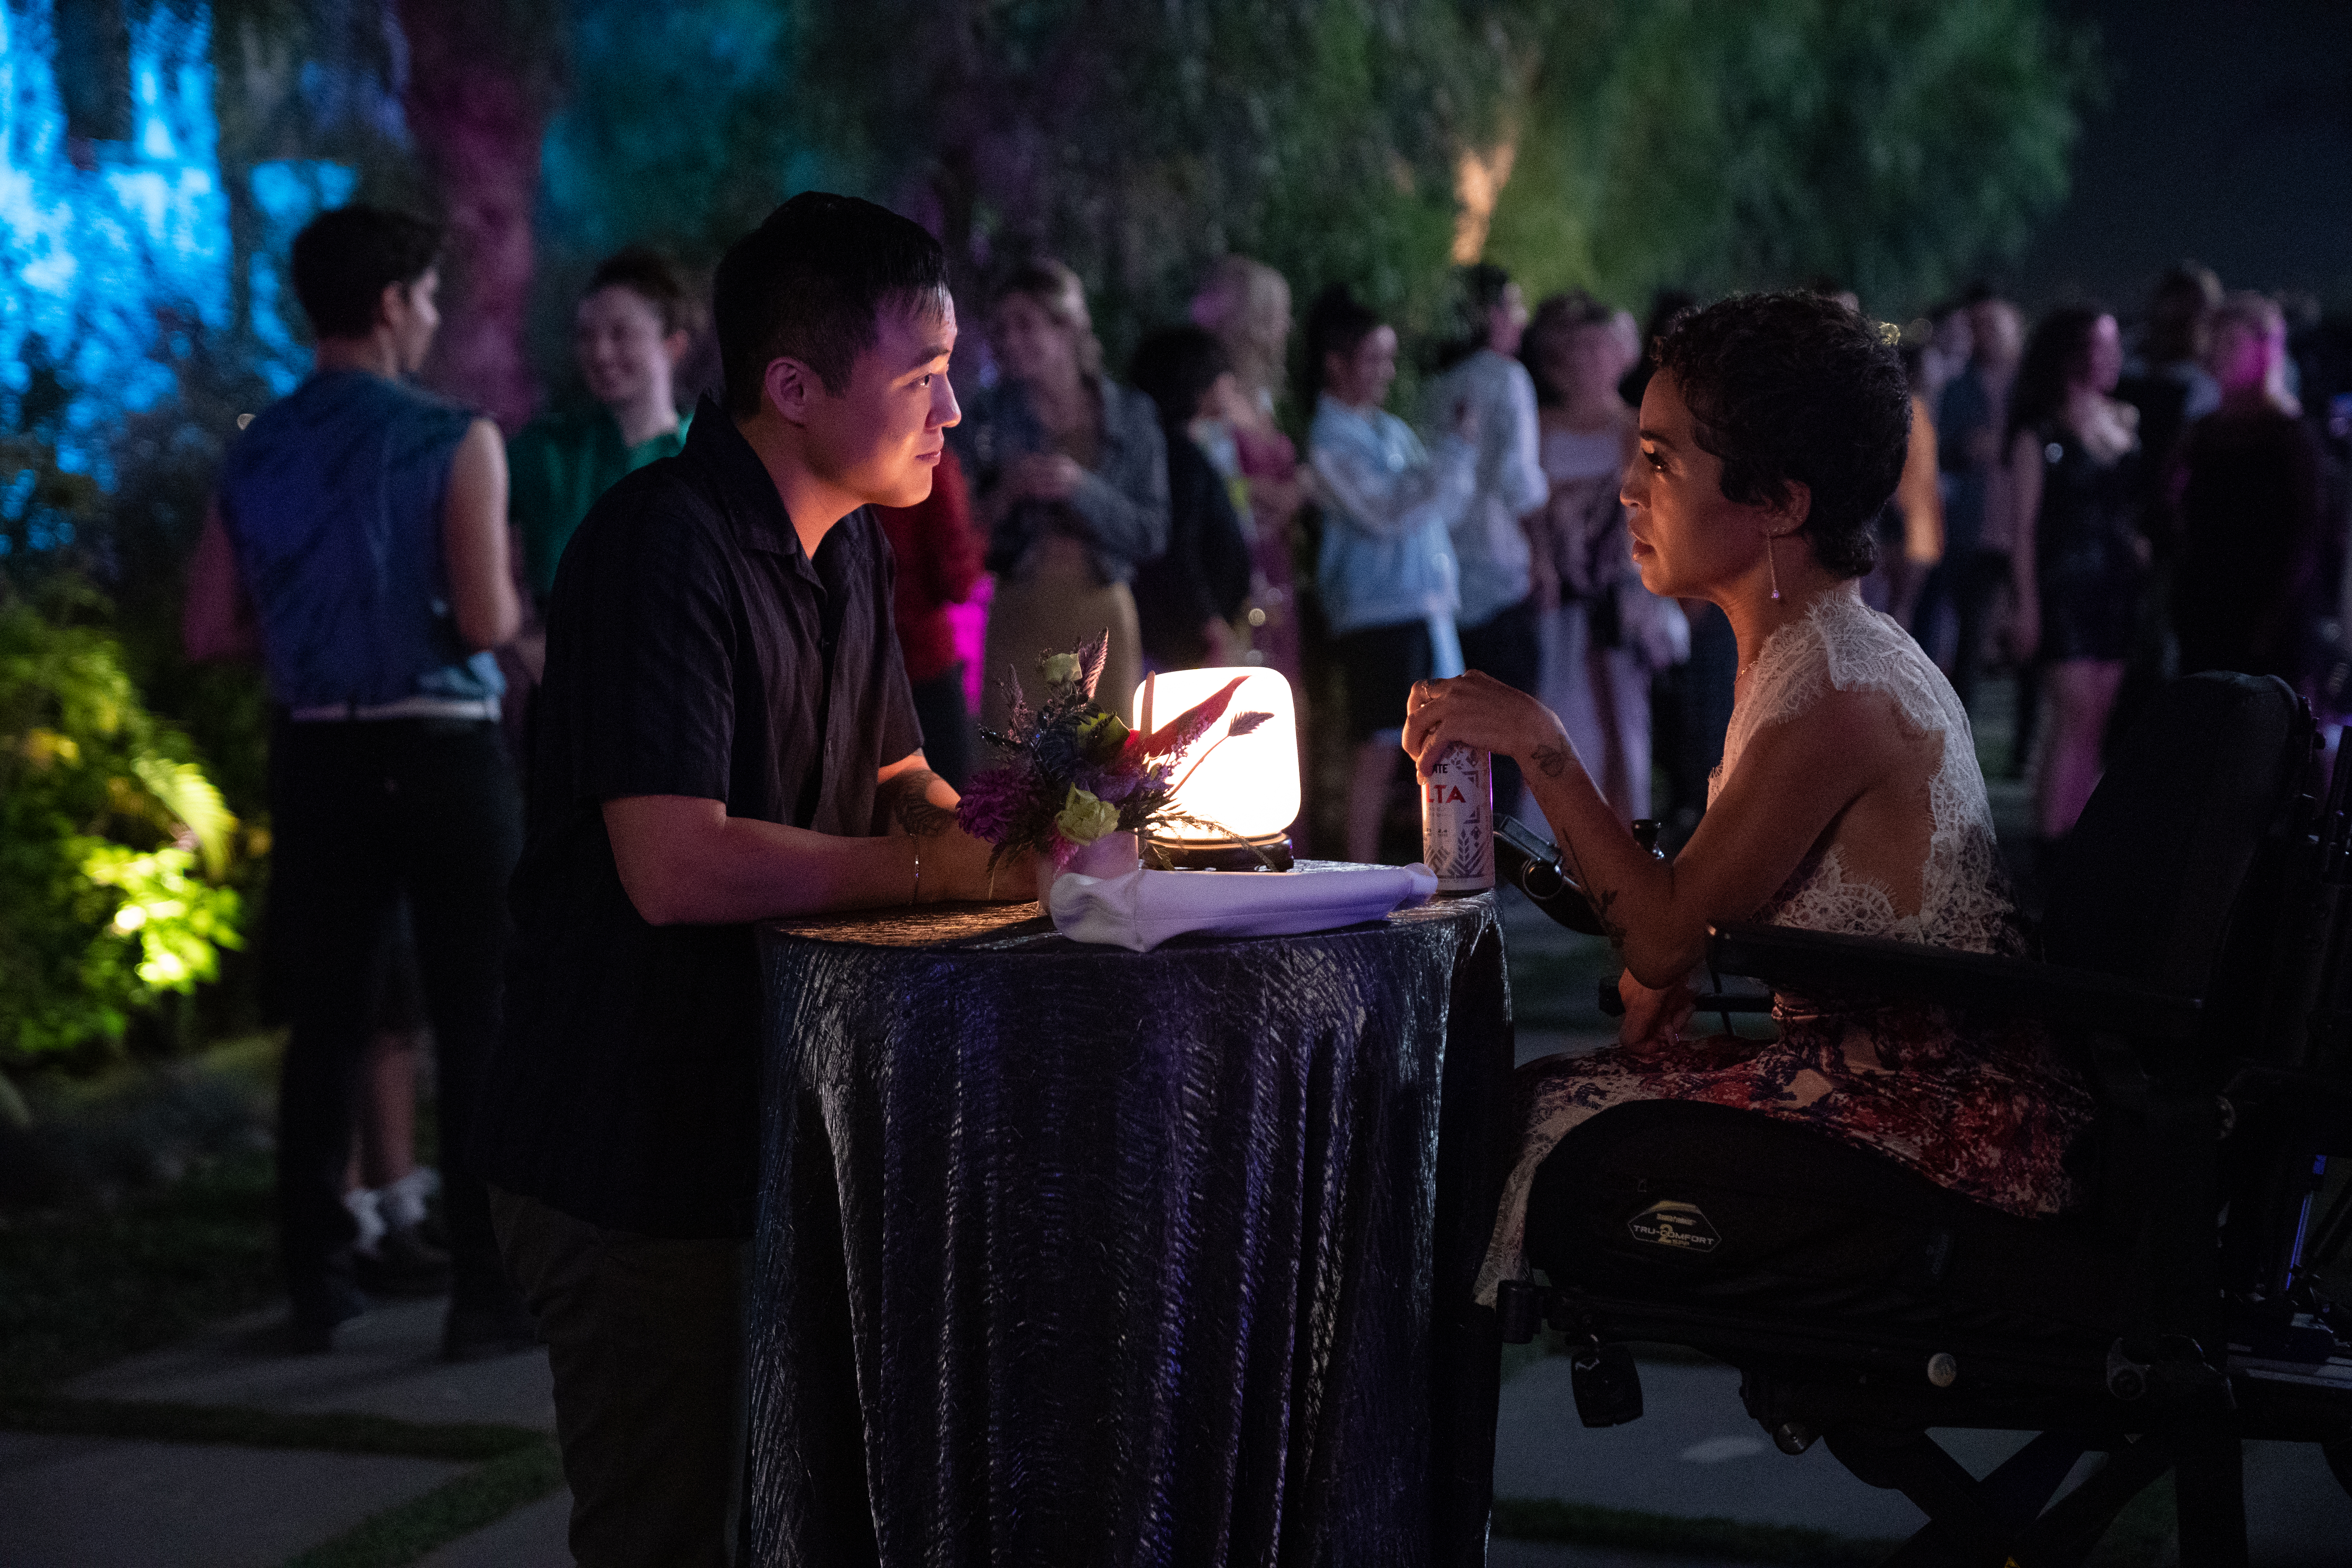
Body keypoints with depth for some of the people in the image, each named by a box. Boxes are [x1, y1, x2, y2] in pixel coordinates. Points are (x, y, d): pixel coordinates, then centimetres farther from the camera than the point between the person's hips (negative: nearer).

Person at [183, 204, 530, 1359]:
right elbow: (487, 622, -16)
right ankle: (487, 1293, 1)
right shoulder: (456, 442, -10)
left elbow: (210, 632, 5)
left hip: (315, 755, 5)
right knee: (478, 1018, 1)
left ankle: (317, 1285, 16)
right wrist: (517, 601, 6)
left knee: (325, 1016, 12)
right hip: (441, 749, -5)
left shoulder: (254, 454, 6)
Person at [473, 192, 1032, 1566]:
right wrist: (937, 866, -21)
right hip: (637, 1161, -9)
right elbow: (680, 867, -30)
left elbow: (901, 784, 18)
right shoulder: (664, 550, -21)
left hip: (772, 1131, 9)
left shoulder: (849, 546, 10)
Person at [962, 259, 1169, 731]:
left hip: (1102, 621, 1)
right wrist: (1005, 495, -17)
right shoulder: (989, 418, 2)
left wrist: (1081, 489, -17)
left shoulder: (1131, 415, 3)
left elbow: (1151, 534, -3)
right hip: (1017, 618, 0)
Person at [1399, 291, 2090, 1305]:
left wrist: (1539, 745, -16)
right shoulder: (1797, 652, 10)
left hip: (1936, 1122, -9)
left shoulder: (1840, 690, -22)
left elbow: (1664, 937, -17)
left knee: (1548, 1122, -7)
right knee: (1527, 1093, 4)